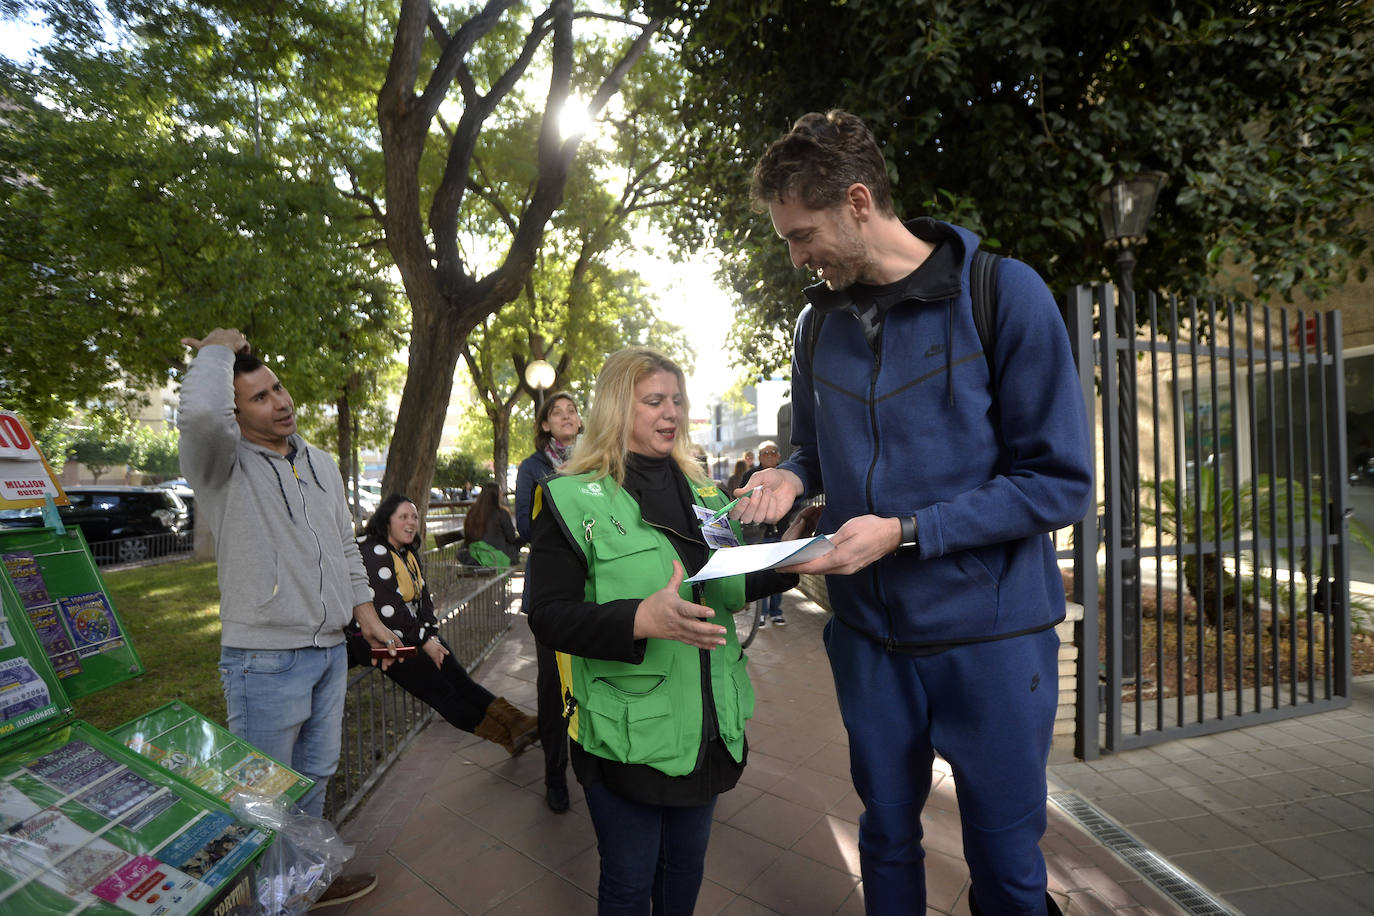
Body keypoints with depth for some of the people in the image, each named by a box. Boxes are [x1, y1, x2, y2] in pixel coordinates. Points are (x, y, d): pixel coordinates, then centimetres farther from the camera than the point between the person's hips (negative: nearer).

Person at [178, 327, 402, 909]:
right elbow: (201, 411, -36)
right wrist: (218, 349, -17)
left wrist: (367, 617, 13)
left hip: (330, 649, 7)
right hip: (265, 658, -7)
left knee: (315, 775, 22)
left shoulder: (321, 464, 10)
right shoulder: (224, 464, -11)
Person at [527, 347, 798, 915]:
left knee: (686, 867, 24)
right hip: (626, 732, -5)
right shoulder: (572, 498, -13)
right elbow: (548, 617, -18)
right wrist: (643, 619, -33)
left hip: (708, 726, 5)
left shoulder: (703, 491, 6)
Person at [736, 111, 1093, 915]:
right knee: (887, 839, 21)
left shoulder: (1002, 293, -12)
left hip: (991, 635, -3)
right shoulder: (819, 323, 4)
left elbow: (1061, 481, -13)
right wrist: (792, 475, -6)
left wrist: (903, 532, -20)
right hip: (869, 633, 4)